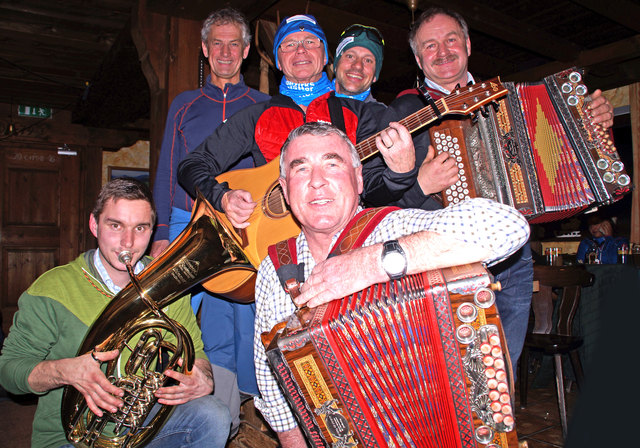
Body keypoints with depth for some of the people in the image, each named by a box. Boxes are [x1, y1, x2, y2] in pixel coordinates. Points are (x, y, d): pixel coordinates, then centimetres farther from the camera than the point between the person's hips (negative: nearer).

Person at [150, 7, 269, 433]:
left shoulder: (264, 107, 11)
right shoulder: (185, 105, 16)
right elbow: (168, 172, 14)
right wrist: (161, 233, 6)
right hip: (188, 225, 2)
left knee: (240, 317, -2)